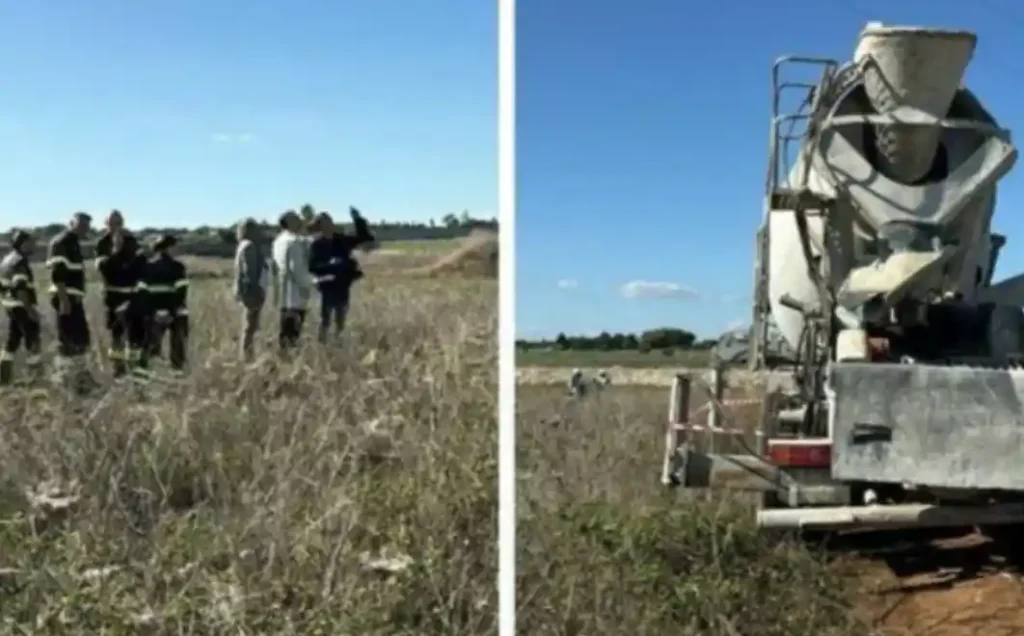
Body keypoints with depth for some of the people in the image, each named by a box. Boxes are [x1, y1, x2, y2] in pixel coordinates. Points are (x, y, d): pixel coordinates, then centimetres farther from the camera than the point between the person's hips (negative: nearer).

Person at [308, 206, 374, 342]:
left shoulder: (341, 240, 8)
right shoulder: (317, 244, -8)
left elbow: (364, 237, 13)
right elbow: (312, 266, -15)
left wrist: (358, 219, 2)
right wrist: (330, 265, -27)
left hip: (343, 285, 6)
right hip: (327, 286, -6)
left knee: (341, 320, 13)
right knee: (326, 318, 0)